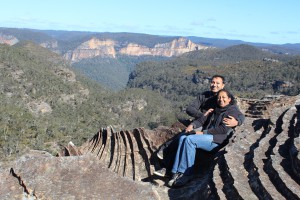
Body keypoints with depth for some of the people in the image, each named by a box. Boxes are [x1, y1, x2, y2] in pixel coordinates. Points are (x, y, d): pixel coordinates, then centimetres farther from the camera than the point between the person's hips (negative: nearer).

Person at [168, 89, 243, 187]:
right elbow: (202, 120, 21)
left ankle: (187, 174, -22)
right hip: (207, 136, 8)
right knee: (183, 138, -17)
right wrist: (192, 125, -3)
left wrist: (203, 132, -14)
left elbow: (224, 129, -12)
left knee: (190, 139, -28)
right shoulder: (215, 110, 27)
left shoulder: (233, 111, 2)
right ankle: (177, 172, -23)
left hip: (218, 141, -7)